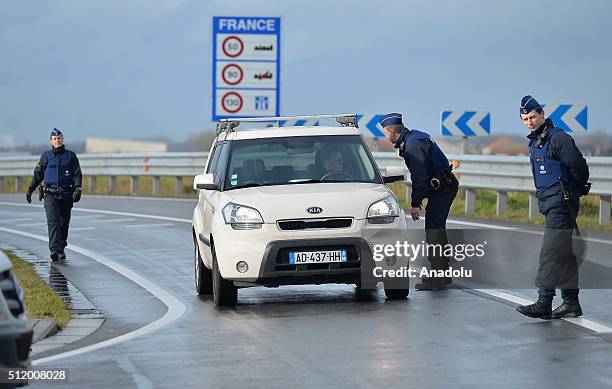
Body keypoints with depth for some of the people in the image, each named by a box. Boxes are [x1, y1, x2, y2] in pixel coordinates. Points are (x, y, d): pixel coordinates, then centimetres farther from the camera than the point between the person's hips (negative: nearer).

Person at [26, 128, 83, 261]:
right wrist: (30, 189, 10)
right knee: (53, 222, -14)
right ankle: (54, 249, -24)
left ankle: (61, 248, 21)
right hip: (50, 194, -1)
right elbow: (38, 174, 14)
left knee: (64, 223, 8)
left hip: (66, 195, 1)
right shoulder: (46, 156, 8)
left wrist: (78, 189, -12)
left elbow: (77, 174, 3)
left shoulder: (71, 156, 8)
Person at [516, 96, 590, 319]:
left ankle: (544, 303, -16)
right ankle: (571, 303, 14)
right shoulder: (534, 142, 17)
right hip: (550, 204, 10)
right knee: (564, 255, 11)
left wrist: (578, 190, 1)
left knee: (551, 253, -13)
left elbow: (579, 167, -14)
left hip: (561, 203, -10)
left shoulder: (558, 138, -12)